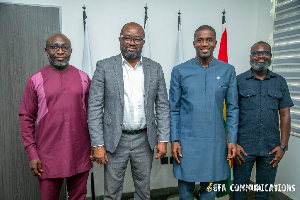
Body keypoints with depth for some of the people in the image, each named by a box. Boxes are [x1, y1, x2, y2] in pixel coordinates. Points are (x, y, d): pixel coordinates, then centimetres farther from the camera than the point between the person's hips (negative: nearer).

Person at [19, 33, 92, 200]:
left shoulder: (83, 78, 4)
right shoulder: (36, 80, -1)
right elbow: (26, 118, 1)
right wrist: (32, 154, -4)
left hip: (80, 154, 2)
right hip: (48, 156, -1)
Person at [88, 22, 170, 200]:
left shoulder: (155, 69, 3)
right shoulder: (104, 67, -4)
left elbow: (163, 106, 4)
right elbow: (95, 108, -6)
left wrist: (163, 139, -2)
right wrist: (98, 144, -10)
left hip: (145, 140, 2)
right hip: (115, 140, -2)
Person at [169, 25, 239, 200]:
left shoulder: (228, 70, 3)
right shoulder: (180, 71, 0)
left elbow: (233, 108, 6)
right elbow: (174, 109, 2)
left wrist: (232, 140, 1)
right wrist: (174, 140, -2)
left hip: (215, 141, 1)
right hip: (187, 141, -1)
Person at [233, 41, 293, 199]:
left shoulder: (280, 82, 8)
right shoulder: (239, 81, 0)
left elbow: (285, 115, 7)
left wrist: (283, 146, 0)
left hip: (271, 149, 2)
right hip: (243, 147, -2)